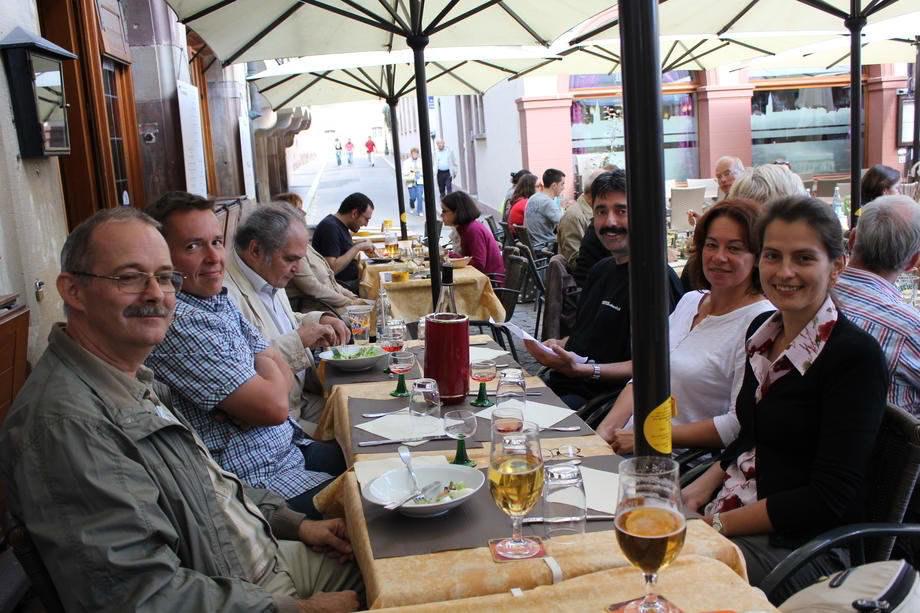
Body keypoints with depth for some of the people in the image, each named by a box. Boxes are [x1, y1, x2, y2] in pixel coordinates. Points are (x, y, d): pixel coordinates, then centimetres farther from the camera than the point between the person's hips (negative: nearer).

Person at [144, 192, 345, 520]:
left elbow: (284, 374, 7)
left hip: (292, 450, 9)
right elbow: (274, 406, -23)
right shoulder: (177, 322, -23)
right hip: (259, 481, -9)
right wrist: (267, 367, 0)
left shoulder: (220, 299, 7)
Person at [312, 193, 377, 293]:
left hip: (353, 280, 10)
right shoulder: (330, 227, -17)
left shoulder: (339, 224, 13)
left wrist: (358, 245, 7)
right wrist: (357, 247, -19)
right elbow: (331, 269, -25)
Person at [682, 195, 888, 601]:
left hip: (808, 545, -6)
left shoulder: (856, 355, -16)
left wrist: (718, 524, -17)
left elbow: (831, 498, -18)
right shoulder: (763, 330, 5)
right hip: (739, 515, 7)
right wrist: (701, 490, 2)